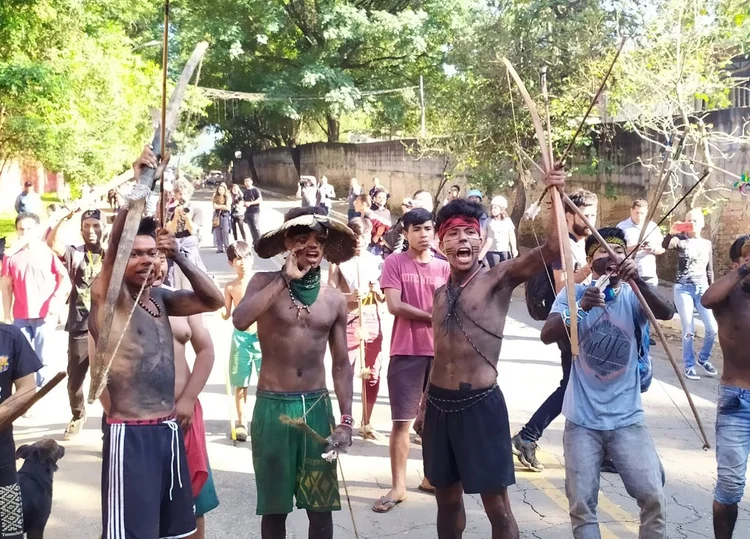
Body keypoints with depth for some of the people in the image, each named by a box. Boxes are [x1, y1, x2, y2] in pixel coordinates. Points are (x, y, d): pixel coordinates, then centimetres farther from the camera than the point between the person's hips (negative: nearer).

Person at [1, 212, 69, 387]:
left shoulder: (48, 252, -1)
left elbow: (65, 277, 0)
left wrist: (56, 299, -13)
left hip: (45, 315, -3)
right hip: (20, 317, 3)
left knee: (43, 358, 0)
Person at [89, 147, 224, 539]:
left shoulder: (161, 298, 10)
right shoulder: (107, 296, -7)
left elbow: (214, 300, 8)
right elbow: (115, 239, -21)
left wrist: (180, 257, -2)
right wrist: (141, 183, -27)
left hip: (169, 429, 7)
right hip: (129, 433, -7)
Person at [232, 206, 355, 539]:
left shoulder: (335, 300, 4)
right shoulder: (265, 283, -3)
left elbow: (341, 364, 8)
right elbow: (240, 321, -24)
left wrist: (347, 419, 0)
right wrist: (285, 279, -19)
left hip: (317, 407, 2)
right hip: (272, 406, -2)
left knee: (322, 505, 8)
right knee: (275, 505, 10)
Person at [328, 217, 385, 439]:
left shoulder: (377, 261, 8)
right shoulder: (340, 261, -2)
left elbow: (383, 299, 11)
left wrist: (378, 291, -10)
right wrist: (350, 297, -22)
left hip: (373, 322, 4)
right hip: (348, 323, -3)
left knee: (373, 375, 7)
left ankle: (366, 424, 21)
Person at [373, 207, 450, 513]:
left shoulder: (444, 267, 10)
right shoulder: (394, 263, -1)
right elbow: (394, 306, -11)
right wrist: (432, 316, -7)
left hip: (441, 350, 4)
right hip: (406, 351, -3)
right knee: (402, 420, -1)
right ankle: (398, 486, 8)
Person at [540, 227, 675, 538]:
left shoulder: (632, 297, -2)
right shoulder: (574, 293, -4)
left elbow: (667, 313, -22)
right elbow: (547, 335, -17)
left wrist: (638, 280, -38)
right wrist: (580, 309, -34)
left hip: (627, 419, 1)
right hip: (582, 421, 0)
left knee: (654, 497, -1)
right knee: (581, 504, 4)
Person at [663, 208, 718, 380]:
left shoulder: (707, 243, 9)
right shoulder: (681, 240, -3)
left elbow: (709, 269, 15)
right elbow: (665, 245, -27)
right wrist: (672, 232, -46)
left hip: (702, 289, 4)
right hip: (683, 289, -3)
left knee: (712, 328, -4)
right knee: (688, 331, -4)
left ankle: (703, 358, 21)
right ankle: (689, 365, 12)